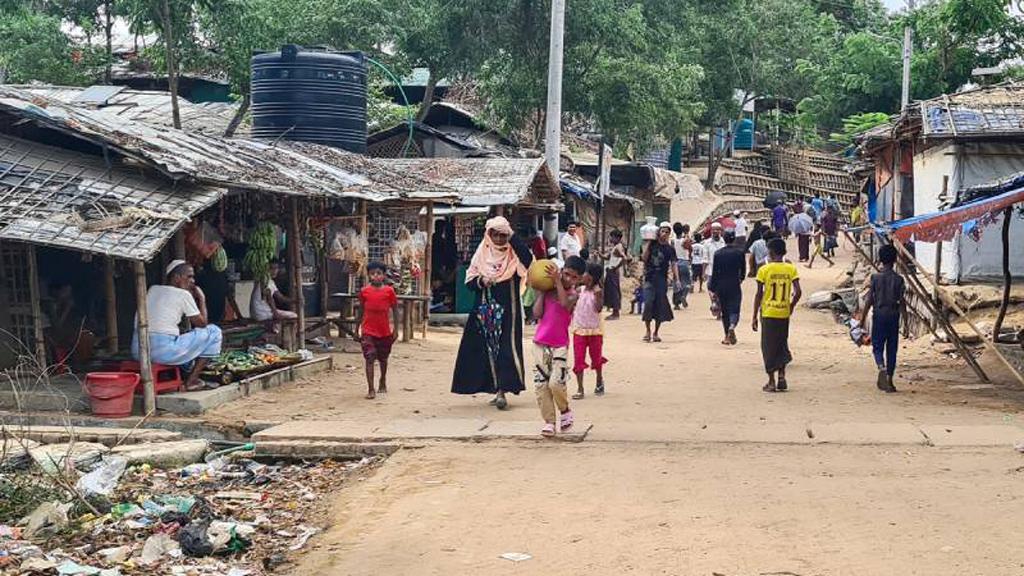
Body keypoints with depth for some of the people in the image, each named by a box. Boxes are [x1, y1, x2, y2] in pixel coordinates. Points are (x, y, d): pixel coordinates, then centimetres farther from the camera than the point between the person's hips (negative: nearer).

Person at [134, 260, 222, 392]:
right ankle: (191, 381, 6)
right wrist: (202, 299, 18)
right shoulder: (183, 294, -1)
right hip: (164, 351, -8)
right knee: (214, 332, 5)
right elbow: (202, 323, 6)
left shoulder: (152, 289, 18)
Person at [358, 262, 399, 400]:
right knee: (369, 359, -10)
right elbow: (361, 311, 9)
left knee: (383, 359, 17)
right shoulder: (364, 292, -1)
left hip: (384, 331, 1)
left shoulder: (389, 291, -5)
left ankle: (383, 383, 39)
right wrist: (358, 328, 12)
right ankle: (370, 390, -12)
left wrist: (395, 329, -2)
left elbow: (395, 310, 1)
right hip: (368, 331, -1)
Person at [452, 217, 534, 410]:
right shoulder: (482, 254, 8)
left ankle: (502, 390, -12)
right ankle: (498, 389, 15)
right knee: (487, 348, 3)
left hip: (508, 311, -3)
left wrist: (512, 238, -21)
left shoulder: (514, 254, 1)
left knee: (506, 348, -10)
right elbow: (469, 279, 9)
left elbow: (528, 259, -22)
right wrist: (481, 281, -12)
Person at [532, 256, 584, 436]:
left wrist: (557, 281, -25)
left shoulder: (573, 294, -4)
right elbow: (537, 314, -3)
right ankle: (549, 421, 9)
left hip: (560, 345, -3)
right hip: (540, 343, 3)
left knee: (556, 383, -16)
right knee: (541, 385, 1)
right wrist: (542, 292, -3)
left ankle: (565, 410, 12)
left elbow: (565, 303, -28)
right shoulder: (549, 291, 4)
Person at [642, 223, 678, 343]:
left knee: (660, 306, 2)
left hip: (662, 280, 1)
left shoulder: (670, 249, 6)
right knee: (648, 304, -12)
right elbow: (644, 258, -4)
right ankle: (648, 331, 1)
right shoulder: (652, 244, 5)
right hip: (649, 279, -1)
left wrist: (676, 279, -12)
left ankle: (656, 333, 13)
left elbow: (673, 264, 0)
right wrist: (648, 243, -7)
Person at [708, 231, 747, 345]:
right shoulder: (740, 252, -4)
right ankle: (732, 326, -29)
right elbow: (743, 269, 3)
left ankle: (727, 336, 14)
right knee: (734, 309, 2)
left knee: (725, 311, 13)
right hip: (735, 285, -1)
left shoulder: (718, 253, -2)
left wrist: (713, 289, 4)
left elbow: (715, 272, -1)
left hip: (721, 286, 1)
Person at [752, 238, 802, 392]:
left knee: (769, 346, 6)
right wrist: (791, 307, 11)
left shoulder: (764, 269, -7)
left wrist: (754, 317, 1)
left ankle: (772, 382, 6)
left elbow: (759, 294, -6)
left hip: (768, 313, -3)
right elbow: (798, 292, -7)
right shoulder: (791, 268, 0)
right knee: (782, 345, 18)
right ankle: (782, 377, 10)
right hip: (784, 313, 3)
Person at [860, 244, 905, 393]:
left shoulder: (876, 277, -6)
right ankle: (889, 380, 9)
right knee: (892, 348, 8)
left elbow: (869, 300, -6)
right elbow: (901, 301, -4)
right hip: (894, 315, 1)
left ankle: (882, 368, -23)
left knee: (877, 346, 7)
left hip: (879, 315, -1)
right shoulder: (899, 279, -4)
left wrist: (863, 317, 1)